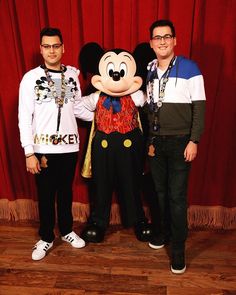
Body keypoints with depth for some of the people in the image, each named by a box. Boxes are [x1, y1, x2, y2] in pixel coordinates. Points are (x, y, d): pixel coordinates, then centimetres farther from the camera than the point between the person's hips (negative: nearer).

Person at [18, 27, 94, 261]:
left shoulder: (72, 75, 5)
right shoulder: (31, 78, -4)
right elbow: (24, 117, -6)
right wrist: (29, 152, -11)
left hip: (69, 146, 2)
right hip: (43, 148, -2)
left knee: (66, 191, 16)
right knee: (46, 195, 10)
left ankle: (66, 231, 36)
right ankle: (46, 237, 30)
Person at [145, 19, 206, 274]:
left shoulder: (189, 68, -6)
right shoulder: (149, 70, 9)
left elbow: (199, 107, -8)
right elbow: (147, 105, 11)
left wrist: (194, 140, -13)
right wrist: (148, 138, 6)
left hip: (179, 141, -4)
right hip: (154, 140, 5)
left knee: (177, 195, 0)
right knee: (160, 191, 14)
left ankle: (178, 247, 16)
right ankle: (163, 231, 35)